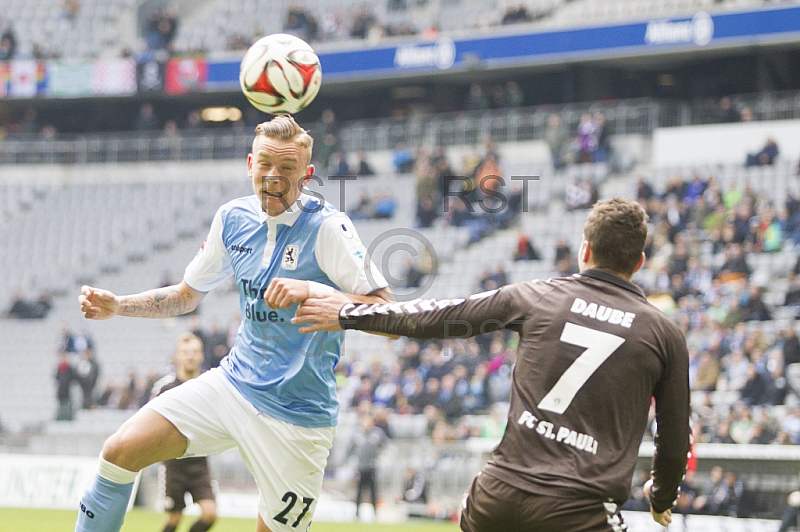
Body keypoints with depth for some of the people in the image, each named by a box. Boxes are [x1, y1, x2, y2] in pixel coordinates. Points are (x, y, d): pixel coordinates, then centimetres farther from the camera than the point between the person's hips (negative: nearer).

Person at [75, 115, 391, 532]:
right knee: (120, 451, -6)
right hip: (233, 383, 5)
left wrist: (314, 291, -33)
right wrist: (117, 306, 4)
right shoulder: (233, 218, 4)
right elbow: (186, 295, 19)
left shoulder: (327, 228, -14)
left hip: (297, 414, -5)